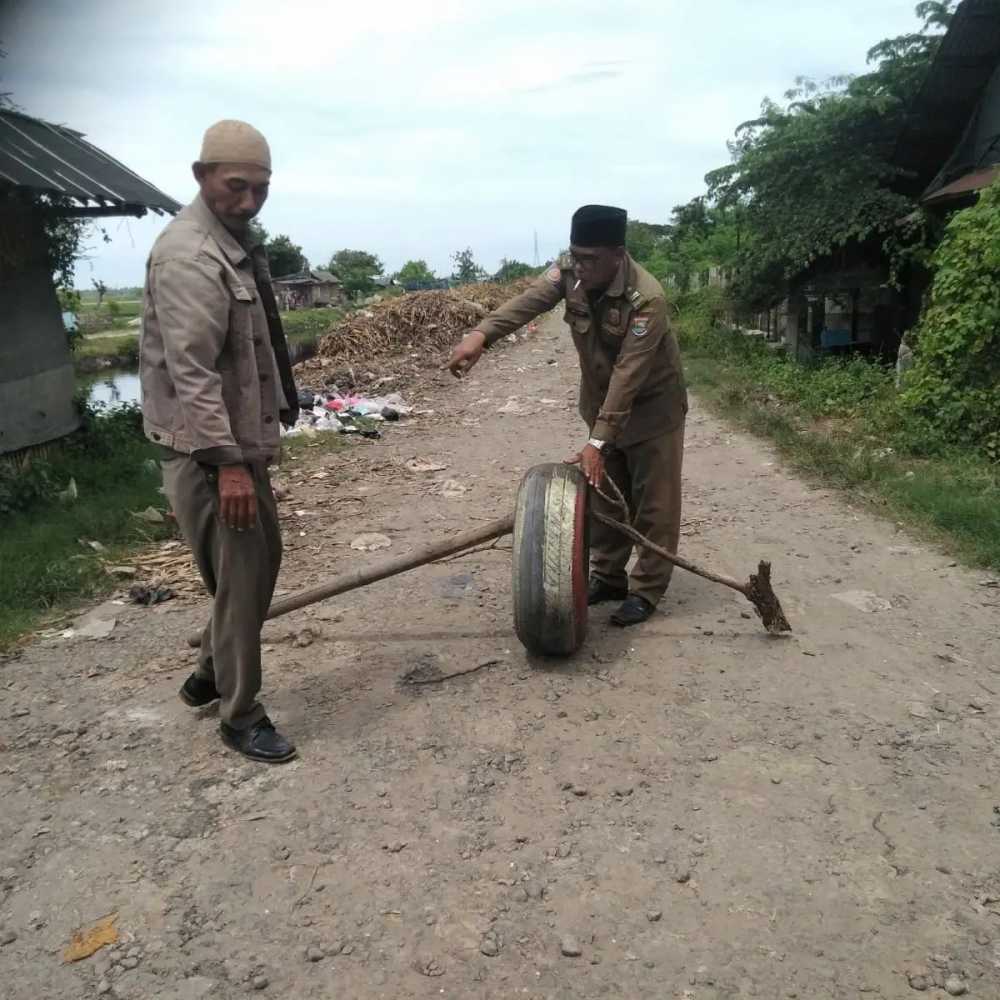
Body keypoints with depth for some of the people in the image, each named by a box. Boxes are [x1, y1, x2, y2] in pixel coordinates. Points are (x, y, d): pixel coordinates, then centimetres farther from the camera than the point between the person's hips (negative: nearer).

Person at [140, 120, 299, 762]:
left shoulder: (236, 244, 14)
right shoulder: (188, 257, -19)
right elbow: (191, 372, -25)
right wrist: (226, 462, -27)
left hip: (243, 441, 10)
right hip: (210, 452, -10)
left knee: (261, 560, 20)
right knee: (240, 578, -2)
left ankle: (210, 675, 37)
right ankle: (241, 716, 15)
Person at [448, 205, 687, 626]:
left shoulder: (646, 299, -31)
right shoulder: (570, 272, -13)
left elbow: (629, 375, -35)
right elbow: (529, 301, -30)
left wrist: (598, 441, -41)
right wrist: (481, 334, -48)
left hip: (651, 404, -6)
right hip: (602, 400, 6)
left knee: (654, 502, 1)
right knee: (604, 494, 14)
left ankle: (646, 591, 13)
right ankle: (608, 578, 28)